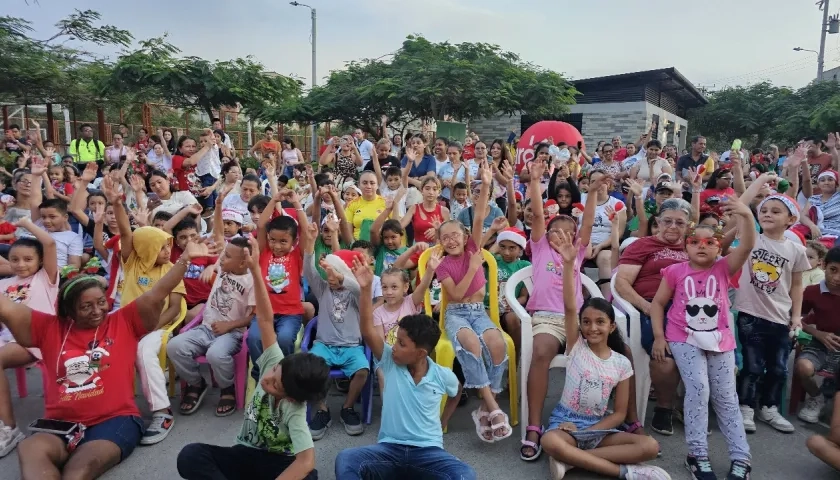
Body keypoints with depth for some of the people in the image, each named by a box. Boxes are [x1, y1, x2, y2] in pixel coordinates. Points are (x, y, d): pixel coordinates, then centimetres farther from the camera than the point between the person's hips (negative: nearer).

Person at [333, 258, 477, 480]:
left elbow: (456, 393, 21)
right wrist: (365, 289, -30)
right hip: (389, 448, 1)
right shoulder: (390, 362, -5)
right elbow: (367, 331, -19)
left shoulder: (443, 376, -4)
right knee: (345, 460, -28)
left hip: (428, 451, 0)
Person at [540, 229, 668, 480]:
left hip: (598, 427, 3)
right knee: (550, 441, -38)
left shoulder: (622, 364, 1)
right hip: (566, 423, -3)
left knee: (650, 446, -21)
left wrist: (587, 432, -13)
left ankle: (573, 458, -22)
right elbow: (569, 307, -21)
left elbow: (619, 413, 2)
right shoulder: (576, 346, -4)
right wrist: (568, 264, -33)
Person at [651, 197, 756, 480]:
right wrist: (659, 336, -6)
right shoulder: (676, 271, -5)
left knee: (726, 398, 8)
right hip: (685, 338, -2)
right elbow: (658, 302, 1)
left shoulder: (723, 268, -2)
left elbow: (747, 246, -20)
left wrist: (747, 215, -37)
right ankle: (697, 455, -6)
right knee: (698, 388, -17)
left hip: (720, 339, 2)